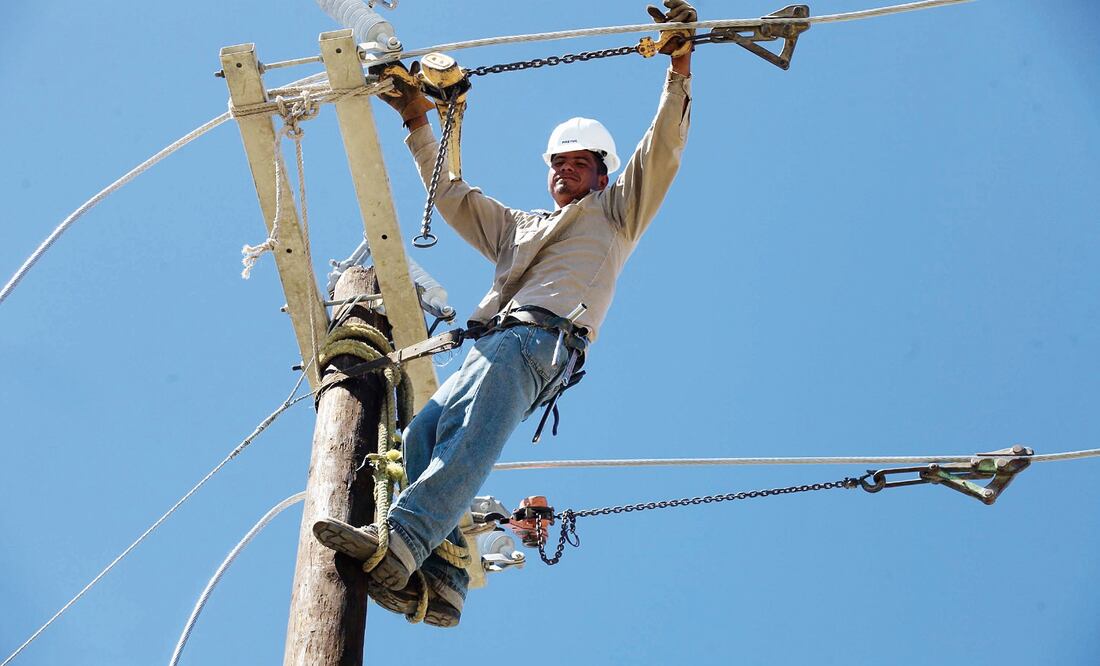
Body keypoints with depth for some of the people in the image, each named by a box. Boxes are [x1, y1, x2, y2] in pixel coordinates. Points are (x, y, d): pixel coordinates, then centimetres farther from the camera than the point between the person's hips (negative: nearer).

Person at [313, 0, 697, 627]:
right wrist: (418, 122, 41)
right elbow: (451, 193, 45)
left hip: (541, 336, -7)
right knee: (423, 434, -18)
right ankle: (441, 582, -31)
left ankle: (401, 539, -52)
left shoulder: (614, 214, 26)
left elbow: (662, 151, 16)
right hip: (491, 341, 7)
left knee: (467, 433, -31)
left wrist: (679, 68, 8)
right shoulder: (516, 226, 42)